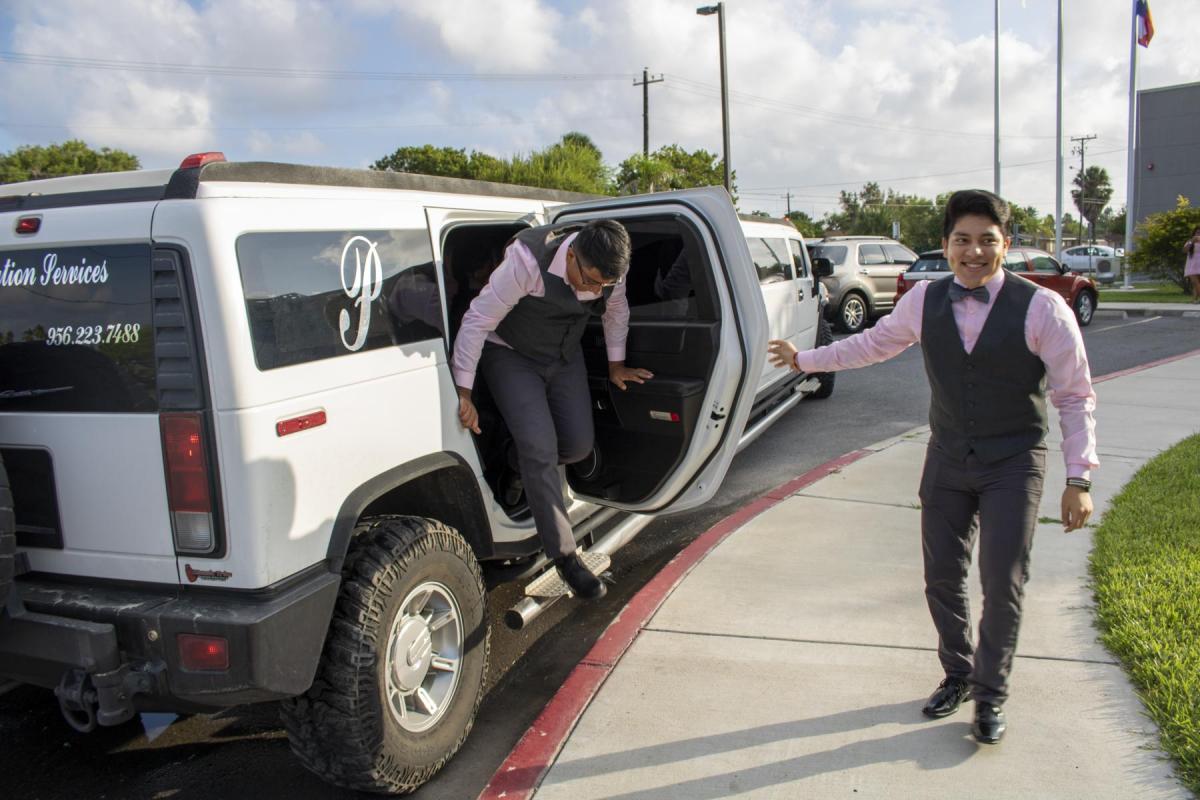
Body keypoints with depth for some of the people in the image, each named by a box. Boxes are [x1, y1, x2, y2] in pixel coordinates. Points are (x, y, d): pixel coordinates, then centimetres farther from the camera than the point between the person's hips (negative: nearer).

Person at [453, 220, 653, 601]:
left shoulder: (609, 268, -19)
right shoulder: (528, 260, -35)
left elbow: (616, 310, 4)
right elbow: (478, 320, -30)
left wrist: (616, 363, 12)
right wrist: (463, 392, -28)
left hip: (565, 357, 5)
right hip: (511, 356, -5)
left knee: (579, 445, -3)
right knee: (539, 447, -18)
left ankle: (524, 470, 31)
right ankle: (565, 556, -8)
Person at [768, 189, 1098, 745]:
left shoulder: (1042, 309, -12)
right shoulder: (925, 301, -3)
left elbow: (1075, 397, -7)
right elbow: (873, 344, 14)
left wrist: (1079, 479, -12)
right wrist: (805, 360, 17)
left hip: (1013, 464, -3)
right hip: (947, 459, 3)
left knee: (1002, 581, -4)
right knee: (942, 575, 9)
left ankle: (990, 697, 18)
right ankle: (958, 675, 32)